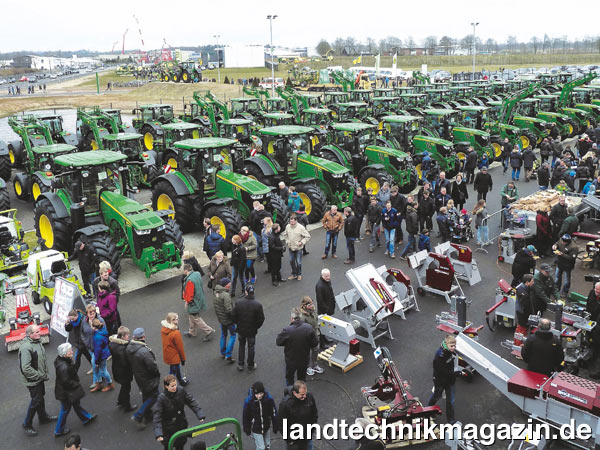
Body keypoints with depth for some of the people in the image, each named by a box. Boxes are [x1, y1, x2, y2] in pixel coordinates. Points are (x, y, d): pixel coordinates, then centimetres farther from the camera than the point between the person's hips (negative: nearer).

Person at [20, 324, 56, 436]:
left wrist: (44, 374, 12)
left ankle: (43, 417, 42)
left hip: (40, 377, 9)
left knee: (41, 397, 23)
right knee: (36, 400, 2)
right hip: (32, 380, -9)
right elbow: (26, 368, -31)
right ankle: (27, 425, 20)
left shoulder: (37, 341, 1)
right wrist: (39, 376, -22)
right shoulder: (26, 347, -29)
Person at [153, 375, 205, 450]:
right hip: (168, 426, -3)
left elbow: (191, 402, -6)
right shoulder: (161, 398, -25)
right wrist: (158, 434, -31)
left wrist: (200, 415, -10)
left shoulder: (181, 390, -16)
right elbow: (157, 417, -23)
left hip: (181, 424, 3)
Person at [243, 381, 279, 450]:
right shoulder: (248, 401, -23)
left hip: (267, 427, 3)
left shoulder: (269, 399, -19)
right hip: (256, 429, -2)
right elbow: (245, 416, -9)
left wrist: (275, 426, 1)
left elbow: (274, 413, -6)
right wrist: (247, 429, 1)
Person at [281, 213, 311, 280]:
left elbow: (308, 236, -11)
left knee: (298, 262, 4)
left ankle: (299, 274, 27)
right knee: (291, 261, 14)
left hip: (298, 248, -4)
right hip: (290, 247, 4)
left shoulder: (301, 228, -18)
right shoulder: (287, 226, -5)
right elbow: (285, 235, 15)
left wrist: (302, 242, -18)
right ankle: (294, 274, 31)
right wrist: (287, 241, 4)